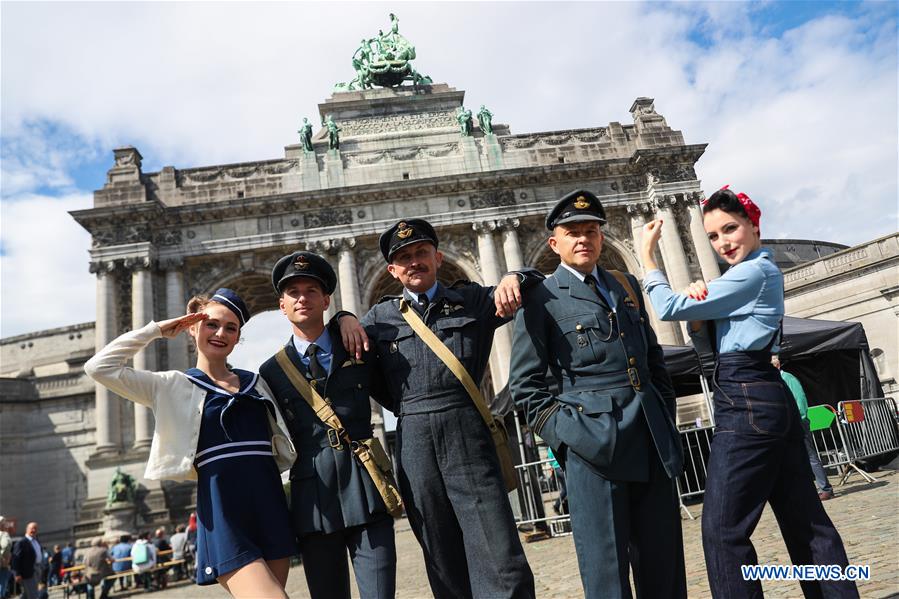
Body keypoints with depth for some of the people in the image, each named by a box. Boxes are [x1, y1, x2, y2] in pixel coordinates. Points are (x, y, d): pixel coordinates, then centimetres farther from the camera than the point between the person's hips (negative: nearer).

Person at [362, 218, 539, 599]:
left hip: (468, 437, -1)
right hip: (414, 444, 2)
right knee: (444, 567, 12)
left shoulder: (474, 300, 9)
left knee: (501, 561, -5)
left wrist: (514, 278, -4)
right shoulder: (380, 317, 12)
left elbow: (539, 283, 15)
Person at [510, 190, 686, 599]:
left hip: (653, 442, 6)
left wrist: (667, 420, 14)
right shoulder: (542, 299, -1)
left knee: (664, 565, 13)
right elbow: (526, 385, -3)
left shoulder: (626, 286, 17)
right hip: (593, 443, -5)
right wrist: (564, 435, -9)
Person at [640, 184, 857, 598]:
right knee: (806, 521, 15)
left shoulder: (754, 272, -12)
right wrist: (697, 307, -3)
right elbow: (706, 343, 18)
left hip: (746, 405, -10)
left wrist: (646, 252, -4)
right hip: (772, 403, 10)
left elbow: (669, 309, -14)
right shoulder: (757, 271, 18)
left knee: (723, 529, -5)